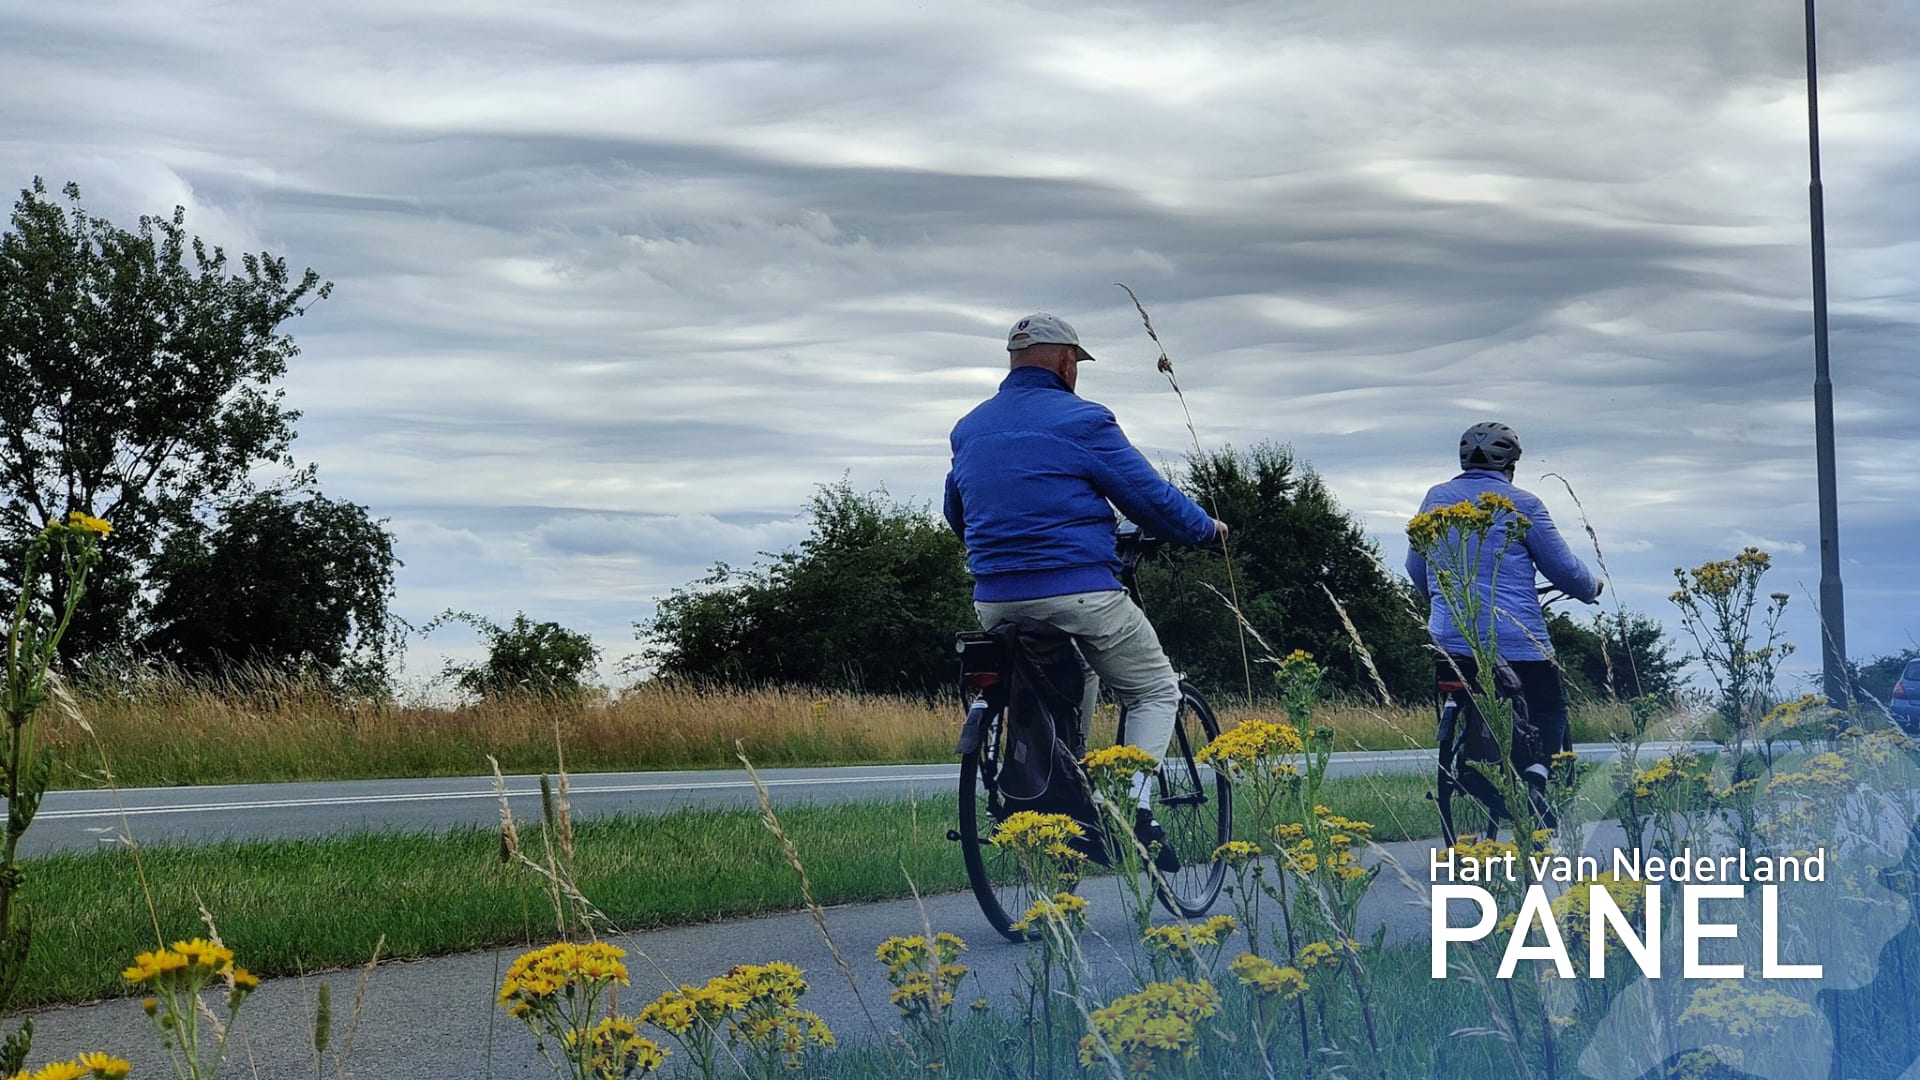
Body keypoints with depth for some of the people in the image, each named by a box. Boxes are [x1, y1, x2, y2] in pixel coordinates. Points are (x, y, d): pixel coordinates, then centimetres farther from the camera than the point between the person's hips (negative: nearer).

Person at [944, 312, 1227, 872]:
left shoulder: (969, 429, 13)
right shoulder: (1080, 421, -7)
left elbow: (956, 514, 25)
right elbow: (1149, 496, -5)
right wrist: (1205, 528, 13)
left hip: (994, 604, 7)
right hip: (1078, 592, -6)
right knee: (1156, 692, 10)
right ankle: (1134, 806, -9)